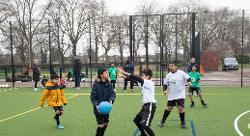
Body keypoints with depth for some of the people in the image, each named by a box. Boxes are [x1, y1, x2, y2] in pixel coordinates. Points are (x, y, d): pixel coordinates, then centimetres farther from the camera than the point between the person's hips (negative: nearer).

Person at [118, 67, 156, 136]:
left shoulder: (149, 83, -15)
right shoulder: (145, 83, 12)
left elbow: (137, 79, -25)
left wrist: (125, 73, -28)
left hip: (150, 105, -10)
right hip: (146, 105, 10)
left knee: (145, 125, -16)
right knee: (136, 120, 20)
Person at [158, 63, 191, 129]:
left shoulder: (181, 73, -7)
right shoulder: (168, 75, 4)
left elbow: (188, 78, -9)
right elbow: (165, 84, 10)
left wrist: (189, 81, -31)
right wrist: (164, 90, -6)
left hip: (180, 95, -3)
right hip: (171, 95, 3)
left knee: (181, 108, -11)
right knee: (169, 108, 9)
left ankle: (183, 122, 10)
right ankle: (163, 121, 27)